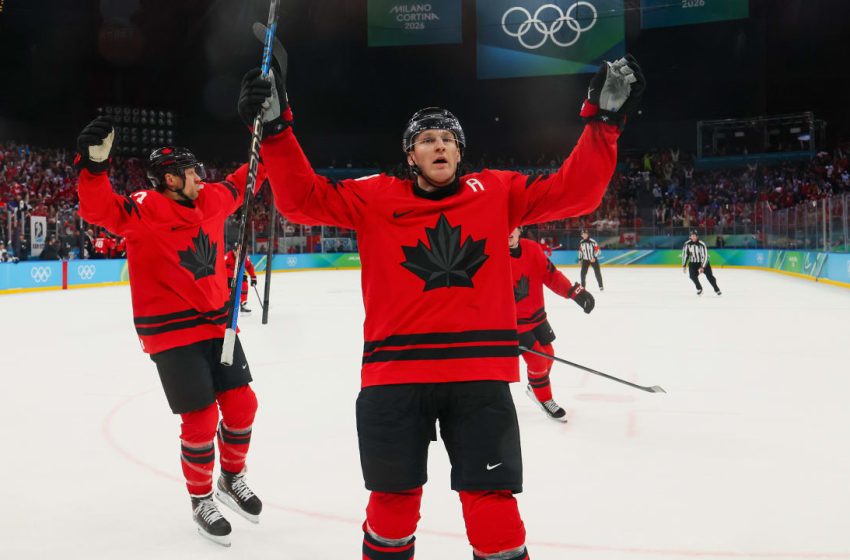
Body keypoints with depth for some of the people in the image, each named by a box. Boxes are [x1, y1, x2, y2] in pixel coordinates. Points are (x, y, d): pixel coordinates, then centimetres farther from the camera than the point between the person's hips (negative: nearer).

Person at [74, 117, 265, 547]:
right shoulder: (144, 210, -14)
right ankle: (201, 501, 21)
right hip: (172, 334, -7)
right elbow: (98, 209, -29)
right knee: (201, 420, -2)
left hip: (217, 325, 7)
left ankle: (232, 479, 34)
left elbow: (237, 186, 25)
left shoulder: (210, 201, 6)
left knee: (241, 405, 9)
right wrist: (93, 165, -45)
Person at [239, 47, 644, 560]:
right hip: (394, 373, 0)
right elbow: (304, 199, 1)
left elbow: (574, 191, 5)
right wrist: (275, 127, -10)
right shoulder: (375, 199, 5)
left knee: (492, 499, 6)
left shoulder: (497, 192, 8)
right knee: (393, 497, 12)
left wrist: (605, 119, -4)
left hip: (479, 373, 1)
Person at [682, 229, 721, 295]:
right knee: (693, 276, -16)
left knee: (709, 276, -5)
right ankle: (699, 288, 7)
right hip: (693, 263, 2)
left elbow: (705, 256, -21)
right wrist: (684, 265, -7)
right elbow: (684, 254, -6)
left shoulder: (702, 244, -23)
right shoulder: (687, 244, -15)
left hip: (703, 262, -2)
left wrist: (702, 267, -26)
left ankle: (716, 289, 12)